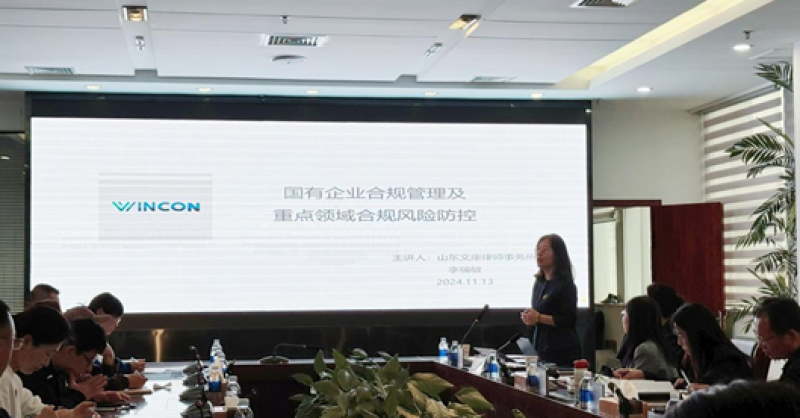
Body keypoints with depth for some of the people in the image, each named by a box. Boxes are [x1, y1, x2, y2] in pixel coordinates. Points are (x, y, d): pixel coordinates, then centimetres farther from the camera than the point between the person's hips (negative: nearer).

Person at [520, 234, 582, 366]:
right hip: (541, 348, 7)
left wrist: (539, 318, -17)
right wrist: (529, 318, 2)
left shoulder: (565, 284, -9)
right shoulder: (539, 283, 13)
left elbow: (569, 320, -15)